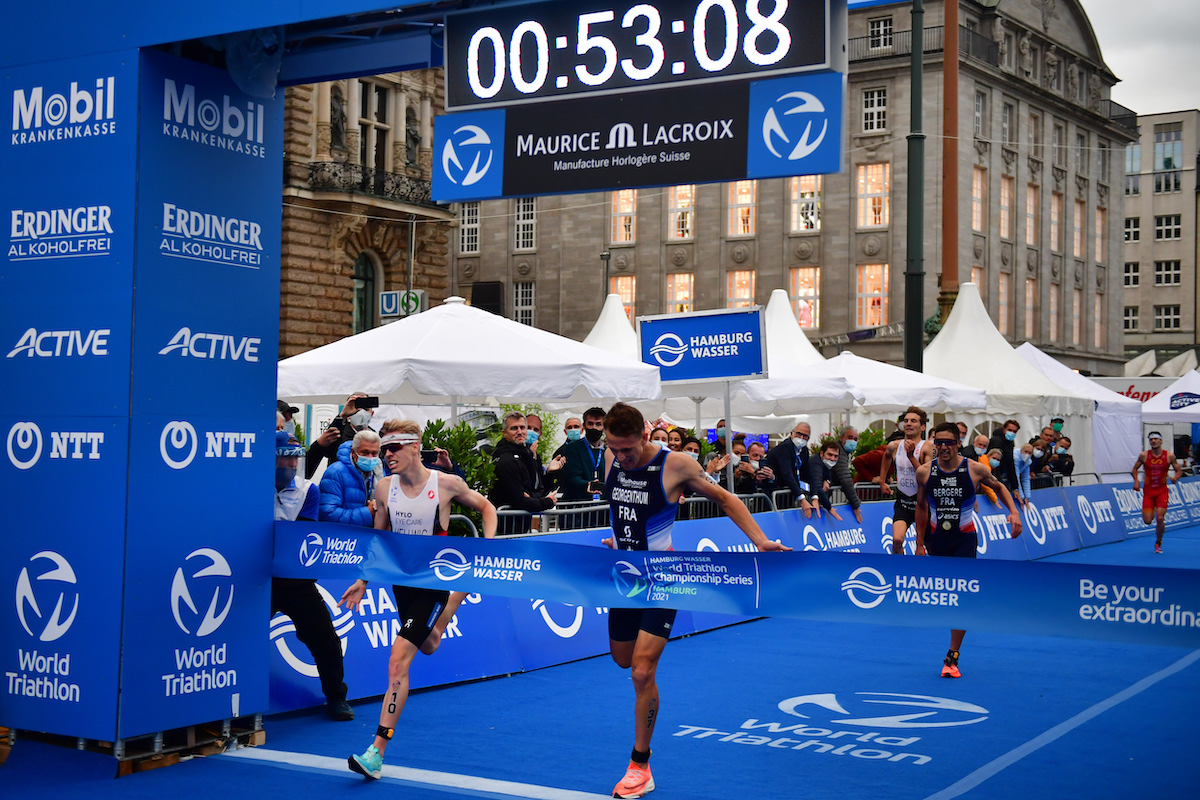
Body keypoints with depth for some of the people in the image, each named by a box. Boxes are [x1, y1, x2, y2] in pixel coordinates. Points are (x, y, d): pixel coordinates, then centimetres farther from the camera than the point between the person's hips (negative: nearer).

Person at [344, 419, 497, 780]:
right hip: (400, 580, 5)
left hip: (433, 584, -5)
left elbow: (487, 508, 5)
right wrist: (362, 581, 7)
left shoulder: (446, 484, -13)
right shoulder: (384, 488, -2)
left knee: (398, 662, -14)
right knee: (426, 647, 23)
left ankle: (377, 752, -13)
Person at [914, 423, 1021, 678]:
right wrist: (919, 543, 9)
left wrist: (1014, 511, -7)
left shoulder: (974, 469, -10)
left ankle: (952, 658, -4)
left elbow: (999, 487, 8)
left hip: (964, 539, -2)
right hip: (937, 538, 2)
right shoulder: (924, 471, -5)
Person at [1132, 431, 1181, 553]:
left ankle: (1158, 543, 12)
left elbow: (1178, 471, 4)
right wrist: (1136, 480, -7)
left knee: (1160, 519, -12)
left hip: (1162, 491, -1)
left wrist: (1175, 478, -19)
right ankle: (1152, 512, 34)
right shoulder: (1144, 455, -4)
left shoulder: (1169, 456, -5)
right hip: (1148, 491, 1)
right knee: (1147, 521, -5)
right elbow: (1135, 468, 10)